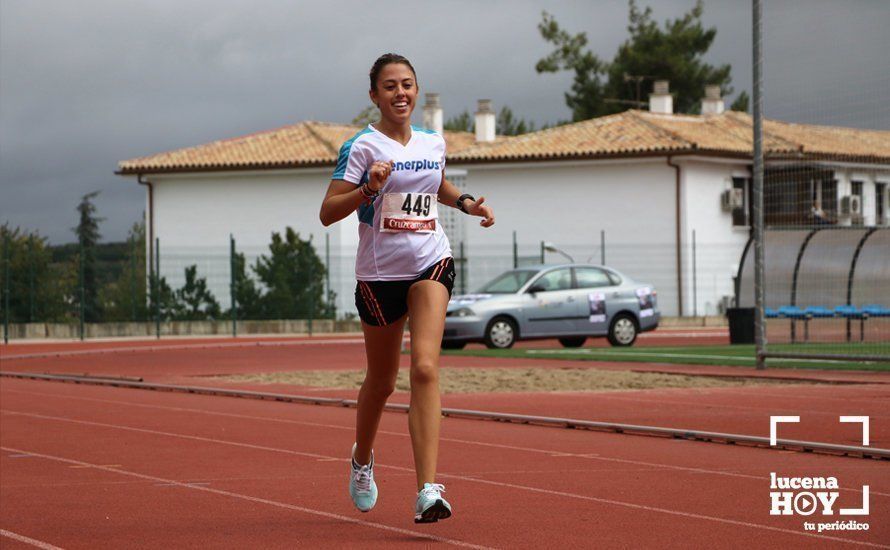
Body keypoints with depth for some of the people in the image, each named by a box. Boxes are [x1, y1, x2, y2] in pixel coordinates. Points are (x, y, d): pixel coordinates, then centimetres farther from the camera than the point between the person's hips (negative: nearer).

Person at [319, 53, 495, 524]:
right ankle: (362, 459, 44)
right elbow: (328, 212, -12)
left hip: (431, 264, 2)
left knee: (425, 368, -17)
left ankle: (427, 491, -25)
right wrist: (368, 188, -27)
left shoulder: (433, 143, 8)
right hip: (379, 273, -2)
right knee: (381, 382, 12)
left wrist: (466, 202, 12)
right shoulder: (361, 147, -8)